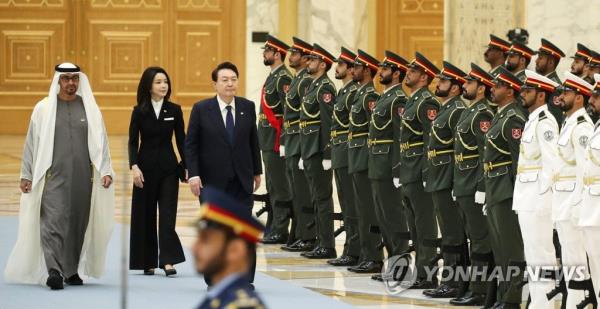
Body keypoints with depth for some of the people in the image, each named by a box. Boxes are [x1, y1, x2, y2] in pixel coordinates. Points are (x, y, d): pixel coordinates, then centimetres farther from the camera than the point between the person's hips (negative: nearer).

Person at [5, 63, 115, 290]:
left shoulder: (90, 109, 9)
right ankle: (54, 270, -24)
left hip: (82, 177, 2)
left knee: (79, 223, 4)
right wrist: (26, 175, 4)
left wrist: (106, 171, -1)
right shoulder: (43, 109, 6)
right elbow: (31, 143, 7)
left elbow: (101, 142, 9)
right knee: (53, 220, -15)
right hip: (54, 177, -2)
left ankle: (72, 270, 14)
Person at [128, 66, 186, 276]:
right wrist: (134, 166, -14)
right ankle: (148, 261, 13)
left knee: (167, 214, -8)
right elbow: (132, 142, -2)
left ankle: (168, 261, -13)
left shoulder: (174, 110, 2)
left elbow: (181, 140, 6)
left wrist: (187, 167, 1)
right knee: (146, 215, 4)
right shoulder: (139, 112, -1)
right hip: (146, 168, 0)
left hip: (168, 167, 0)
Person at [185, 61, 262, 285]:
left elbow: (253, 141, 12)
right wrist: (193, 174, -12)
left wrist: (257, 171, 12)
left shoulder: (248, 107, 4)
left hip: (242, 181, 2)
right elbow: (191, 144, -3)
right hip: (212, 181, -2)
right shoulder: (201, 109, -3)